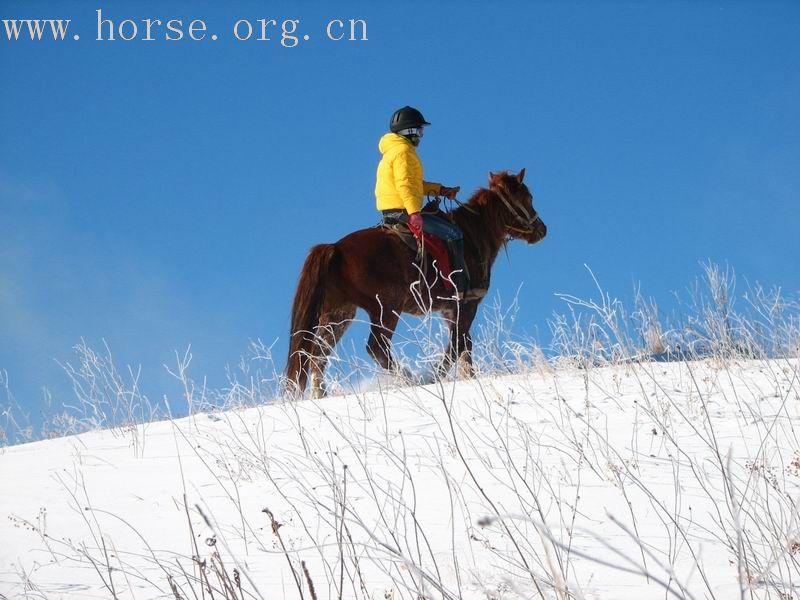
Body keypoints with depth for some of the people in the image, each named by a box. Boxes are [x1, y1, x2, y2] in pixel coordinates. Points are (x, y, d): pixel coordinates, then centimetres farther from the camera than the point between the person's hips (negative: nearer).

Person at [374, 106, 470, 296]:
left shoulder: (393, 149, 21)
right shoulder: (403, 150, -13)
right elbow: (404, 185, -26)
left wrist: (440, 190, 21)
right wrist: (414, 214, -35)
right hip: (402, 210, -11)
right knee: (453, 232, -10)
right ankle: (462, 287, -13)